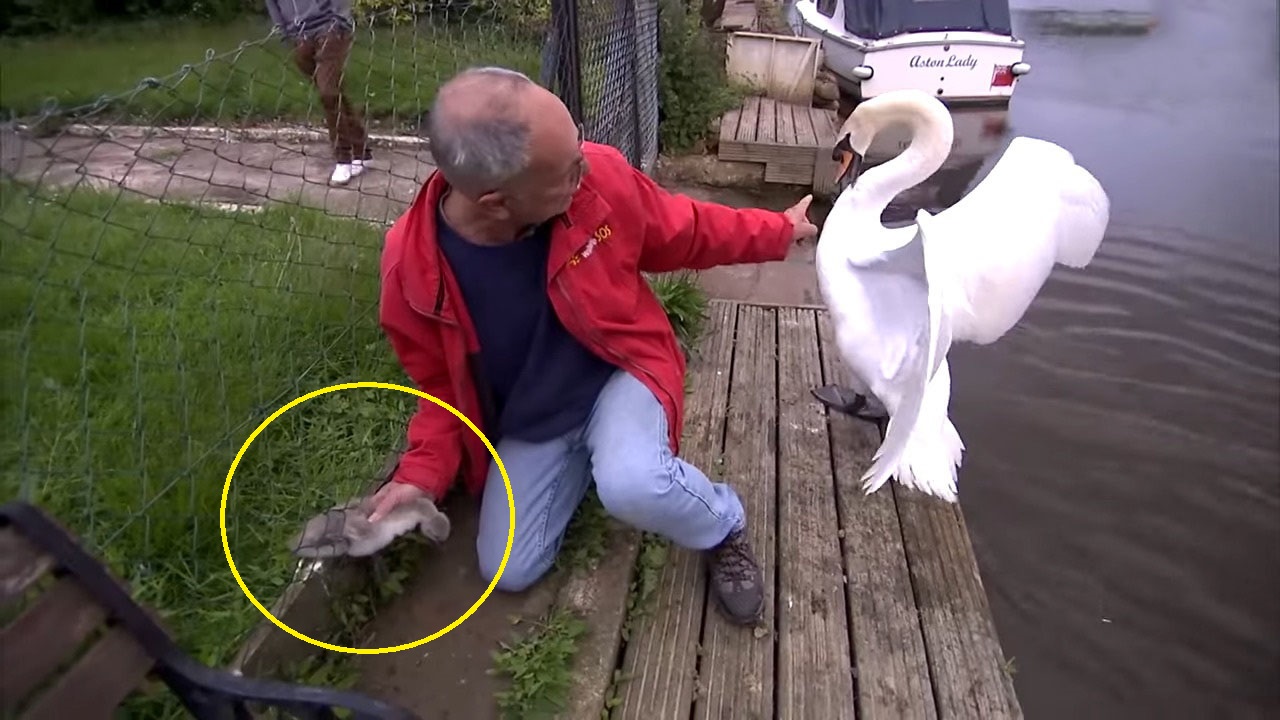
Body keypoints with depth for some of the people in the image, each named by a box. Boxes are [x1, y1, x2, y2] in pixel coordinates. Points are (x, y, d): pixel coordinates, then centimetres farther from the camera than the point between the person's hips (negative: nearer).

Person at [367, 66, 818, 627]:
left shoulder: (599, 177, -24)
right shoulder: (410, 268, -24)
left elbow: (685, 232, -1)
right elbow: (441, 384, -3)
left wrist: (778, 231, 10)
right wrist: (424, 472, -16)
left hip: (618, 372, -2)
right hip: (529, 421, 3)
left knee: (634, 486, -34)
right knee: (508, 572, 4)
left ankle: (723, 527, 2)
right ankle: (585, 459, 26)